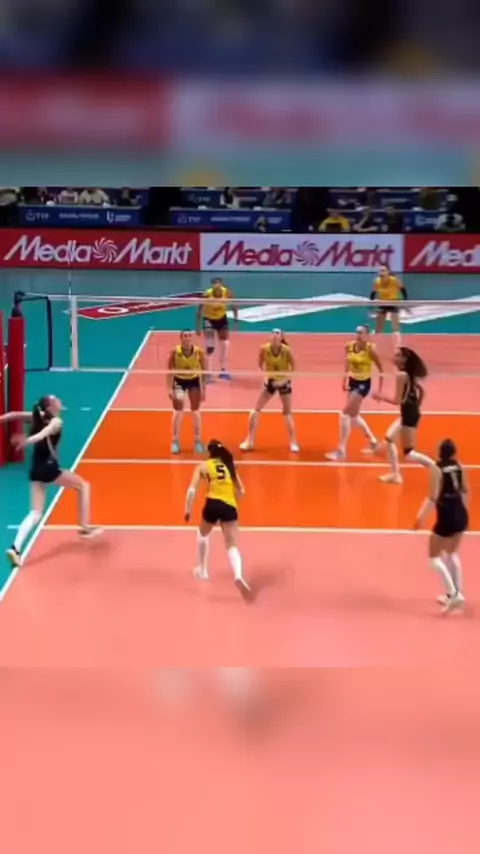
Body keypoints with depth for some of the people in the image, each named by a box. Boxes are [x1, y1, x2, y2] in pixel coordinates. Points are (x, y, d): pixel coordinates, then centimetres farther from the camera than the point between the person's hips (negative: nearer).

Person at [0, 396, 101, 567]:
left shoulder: (38, 418, 13)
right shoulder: (56, 422, -9)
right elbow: (45, 432, -28)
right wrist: (29, 441, -45)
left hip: (36, 470, 7)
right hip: (48, 467, -7)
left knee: (36, 513, 6)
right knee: (83, 485, 14)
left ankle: (16, 548, -12)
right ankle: (85, 528, 12)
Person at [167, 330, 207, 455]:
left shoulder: (199, 352, -20)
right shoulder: (175, 352, -22)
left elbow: (204, 371, -9)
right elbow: (170, 371, -14)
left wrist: (203, 389, -10)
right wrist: (170, 388, -19)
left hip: (194, 381, 1)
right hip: (179, 381, -1)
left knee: (196, 411, 7)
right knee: (178, 411, -6)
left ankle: (198, 441, 18)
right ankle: (175, 442, 4)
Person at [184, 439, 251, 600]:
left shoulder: (203, 466, 11)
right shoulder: (229, 466, 21)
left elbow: (192, 490, 0)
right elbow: (241, 491, 22)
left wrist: (188, 510, 7)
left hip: (213, 504, -1)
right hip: (230, 507, 2)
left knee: (203, 534, 31)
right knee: (231, 546, -4)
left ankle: (203, 570, 38)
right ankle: (238, 576, -32)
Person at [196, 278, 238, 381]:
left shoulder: (227, 293, -23)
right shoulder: (207, 295, -30)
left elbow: (234, 305, -4)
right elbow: (200, 311, -20)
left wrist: (236, 318, -11)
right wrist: (198, 327, -20)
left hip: (222, 319, 4)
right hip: (209, 319, -4)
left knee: (225, 345, 8)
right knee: (209, 347, -12)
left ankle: (223, 371, 24)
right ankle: (208, 373, -9)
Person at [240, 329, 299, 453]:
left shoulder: (287, 350, -22)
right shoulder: (264, 349, -17)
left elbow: (293, 369, -12)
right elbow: (260, 365, -2)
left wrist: (284, 379, -22)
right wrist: (267, 374, -16)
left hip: (284, 382, -2)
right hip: (270, 381, 2)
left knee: (287, 413, 1)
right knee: (256, 409, -3)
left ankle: (293, 442, 11)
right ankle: (250, 441, 4)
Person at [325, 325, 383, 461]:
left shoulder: (370, 349, -19)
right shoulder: (349, 346, -4)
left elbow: (380, 369, -11)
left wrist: (379, 390, -12)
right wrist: (345, 379, 7)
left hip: (363, 384, -7)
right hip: (352, 382, 7)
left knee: (345, 414, -12)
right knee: (353, 415, 15)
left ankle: (341, 450, -6)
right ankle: (373, 441, 35)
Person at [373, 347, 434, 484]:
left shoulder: (401, 375, -21)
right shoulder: (410, 374, 7)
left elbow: (398, 401, -21)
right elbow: (421, 391, 14)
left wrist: (381, 397, -8)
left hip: (409, 415, -10)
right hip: (409, 413, 10)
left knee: (408, 453, -2)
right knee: (389, 438, 19)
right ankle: (396, 474, 22)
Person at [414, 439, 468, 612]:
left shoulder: (437, 469, -16)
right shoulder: (458, 466, 2)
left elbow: (433, 497, -20)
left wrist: (421, 516, -14)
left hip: (446, 518, -7)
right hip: (460, 515, 7)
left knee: (434, 557, 7)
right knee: (451, 553, 25)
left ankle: (454, 594, -4)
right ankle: (456, 593, 28)